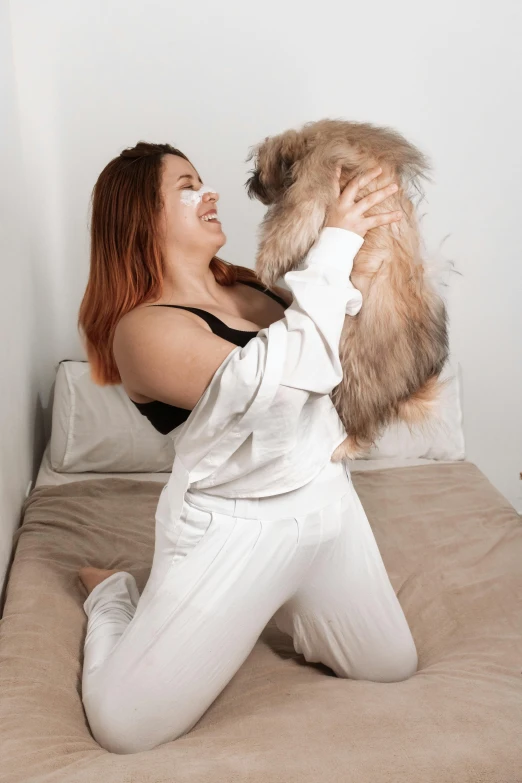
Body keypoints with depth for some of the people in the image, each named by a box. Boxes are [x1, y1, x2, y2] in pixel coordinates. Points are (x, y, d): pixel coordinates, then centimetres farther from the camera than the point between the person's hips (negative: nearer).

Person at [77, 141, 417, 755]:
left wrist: (365, 247, -1)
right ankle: (113, 598, 25)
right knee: (123, 727, -5)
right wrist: (335, 246, -26)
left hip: (329, 503, 8)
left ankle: (269, 604, 36)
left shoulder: (248, 290, 6)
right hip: (233, 528, -7)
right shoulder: (143, 328, -19)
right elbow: (277, 381, -32)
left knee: (393, 667, 19)